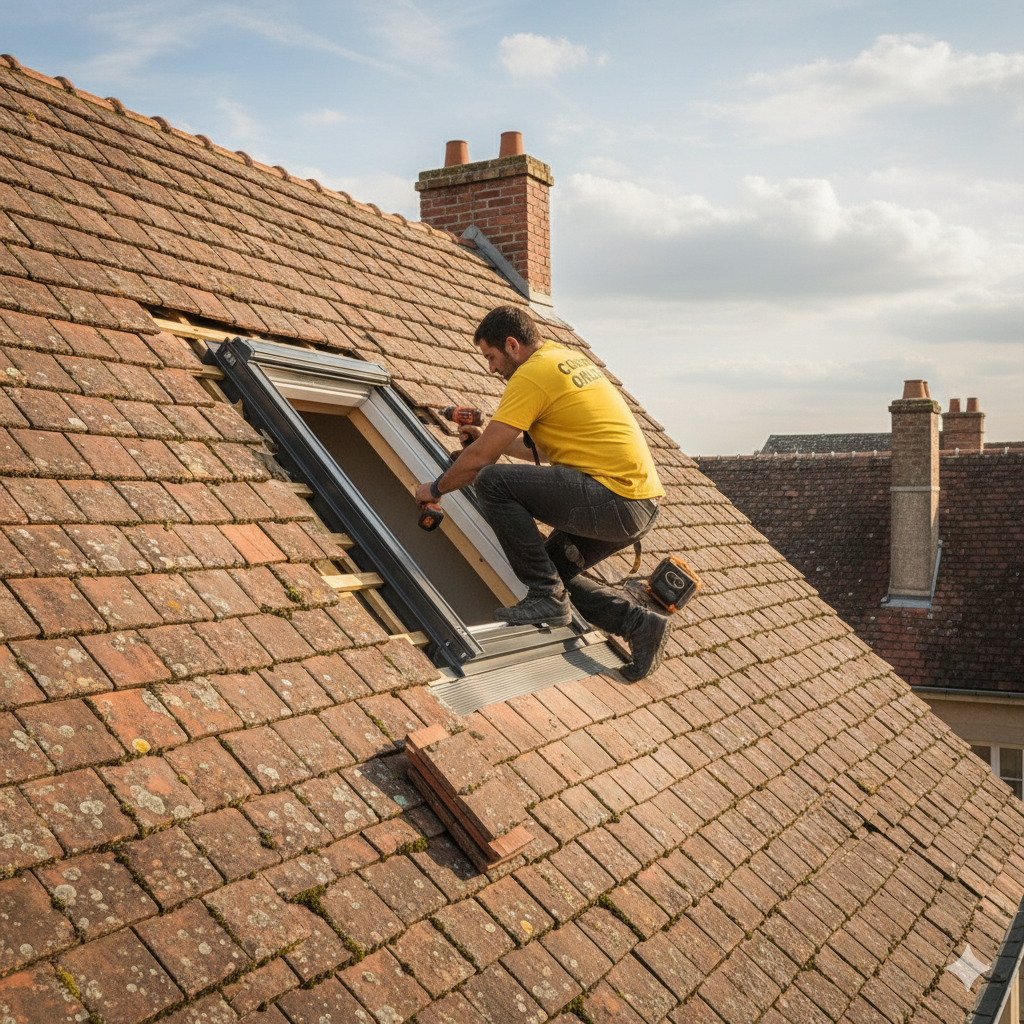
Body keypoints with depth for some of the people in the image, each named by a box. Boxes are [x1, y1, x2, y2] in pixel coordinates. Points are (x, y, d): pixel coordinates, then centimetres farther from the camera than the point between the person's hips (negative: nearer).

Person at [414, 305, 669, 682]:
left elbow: (480, 459, -9)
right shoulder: (569, 358, 19)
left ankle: (547, 597, -9)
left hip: (614, 500, -10)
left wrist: (436, 488, 7)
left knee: (493, 482, -14)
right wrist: (492, 440, 32)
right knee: (556, 569, 22)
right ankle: (639, 622, 11)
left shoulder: (531, 375, -10)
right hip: (642, 503, 10)